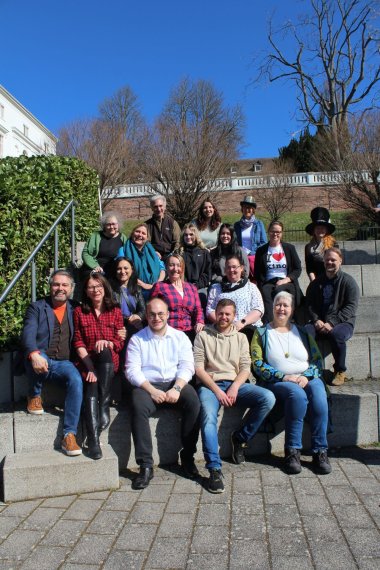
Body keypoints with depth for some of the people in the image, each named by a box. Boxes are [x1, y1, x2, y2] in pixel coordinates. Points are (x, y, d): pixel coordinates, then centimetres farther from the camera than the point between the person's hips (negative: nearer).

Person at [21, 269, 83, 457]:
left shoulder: (75, 309, 14)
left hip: (63, 363, 2)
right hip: (40, 361, -2)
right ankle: (35, 396, -5)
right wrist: (34, 354, -32)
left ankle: (69, 435, -26)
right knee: (39, 359, -37)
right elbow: (28, 334, -13)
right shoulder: (36, 307, 4)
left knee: (76, 381, -29)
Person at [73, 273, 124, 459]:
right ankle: (93, 440, -37)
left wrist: (108, 343, -16)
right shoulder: (79, 312, 10)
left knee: (104, 352, -34)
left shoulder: (115, 311, 11)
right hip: (87, 361, 0)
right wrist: (89, 367, -12)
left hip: (109, 360, 1)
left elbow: (120, 342, 8)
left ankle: (104, 407, -32)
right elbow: (78, 342, 3)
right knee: (91, 388, -28)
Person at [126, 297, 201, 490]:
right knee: (139, 408, -32)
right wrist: (152, 390, -17)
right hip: (147, 386, -1)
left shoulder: (180, 337, 11)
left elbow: (187, 366, 1)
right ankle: (146, 465, -23)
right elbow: (132, 370, -3)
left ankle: (187, 456, -12)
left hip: (175, 383, 1)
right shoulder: (137, 339, 8)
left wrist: (176, 388, -17)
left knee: (193, 401, -27)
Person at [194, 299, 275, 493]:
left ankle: (240, 437, -4)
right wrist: (216, 390, -12)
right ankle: (214, 469, -29)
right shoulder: (203, 335, 9)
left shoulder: (241, 337, 19)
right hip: (210, 385, -3)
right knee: (208, 417, -34)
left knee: (268, 398, -22)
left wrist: (234, 388, -11)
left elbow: (245, 367, 8)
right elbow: (198, 368, 0)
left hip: (236, 384, 3)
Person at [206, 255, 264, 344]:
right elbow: (210, 311, 13)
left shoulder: (251, 287, 19)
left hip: (248, 327, 1)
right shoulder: (215, 288, 22)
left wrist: (242, 322, -11)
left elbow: (258, 310, 6)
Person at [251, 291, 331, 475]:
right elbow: (257, 365, -1)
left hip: (307, 379, 3)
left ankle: (320, 452, -21)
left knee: (318, 395, -30)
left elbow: (317, 360, 10)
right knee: (297, 395, -34)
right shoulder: (262, 333, 10)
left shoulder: (302, 332, 18)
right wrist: (284, 377, -13)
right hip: (276, 382, -2)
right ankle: (292, 451, -22)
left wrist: (306, 376, -10)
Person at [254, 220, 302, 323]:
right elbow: (257, 273, 12)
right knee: (266, 294, -34)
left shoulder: (289, 248, 14)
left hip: (287, 283, 0)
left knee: (278, 291, -35)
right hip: (268, 283, 0)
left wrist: (286, 279, -8)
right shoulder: (261, 251, 14)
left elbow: (298, 269, 9)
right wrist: (261, 287, -7)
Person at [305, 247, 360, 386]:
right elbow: (309, 304, 10)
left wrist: (332, 323, -19)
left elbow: (351, 307, -9)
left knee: (336, 334, -37)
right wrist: (316, 320, -10)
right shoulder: (316, 283, 14)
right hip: (320, 323, 3)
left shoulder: (348, 281, 1)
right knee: (305, 331, -29)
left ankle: (340, 371, -14)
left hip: (343, 323, -3)